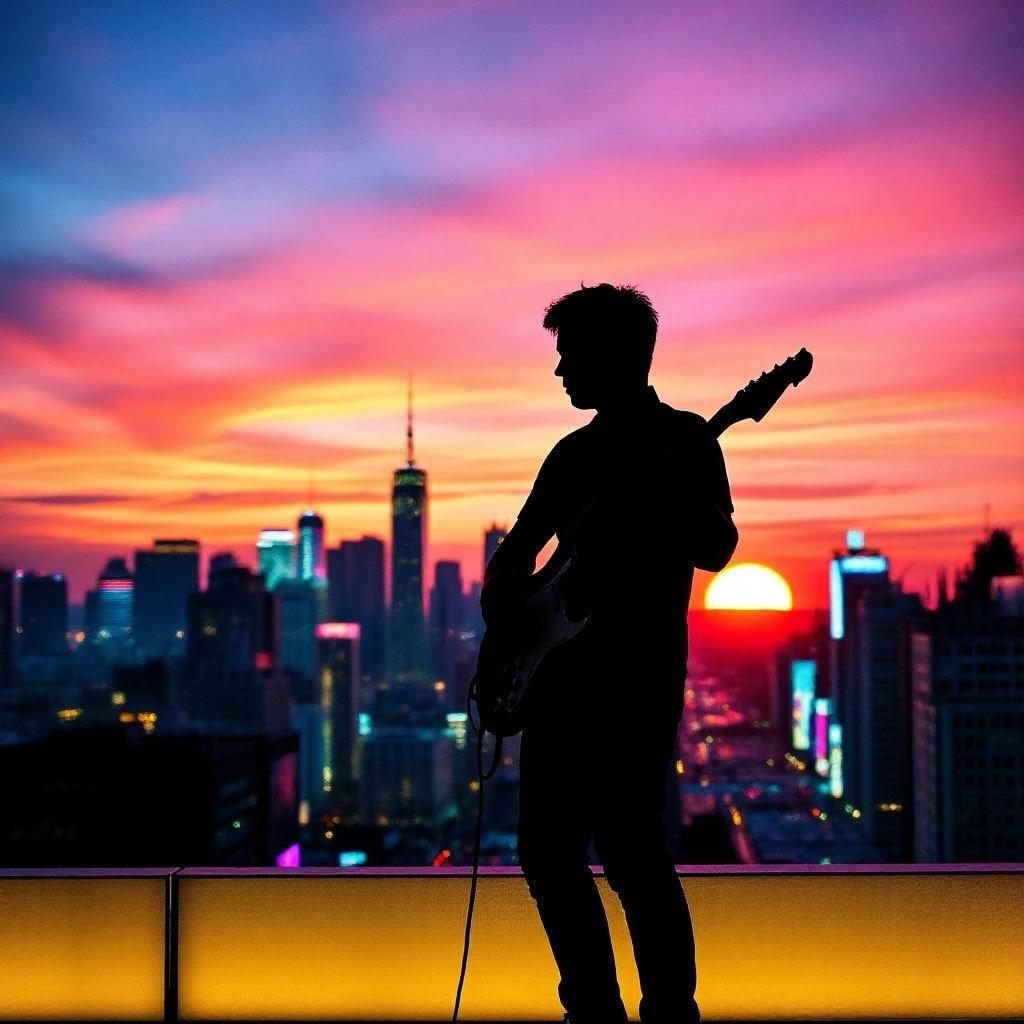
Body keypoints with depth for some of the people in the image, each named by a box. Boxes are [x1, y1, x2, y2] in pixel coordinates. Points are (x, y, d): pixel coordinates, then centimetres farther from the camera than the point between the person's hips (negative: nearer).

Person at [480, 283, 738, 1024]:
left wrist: (674, 490, -29)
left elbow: (716, 551, -12)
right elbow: (516, 550, 24)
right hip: (560, 676, 7)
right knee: (549, 854, 7)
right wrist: (504, 601, 4)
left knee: (631, 853, -12)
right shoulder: (573, 453, 17)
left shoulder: (684, 438, 0)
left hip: (637, 679, -7)